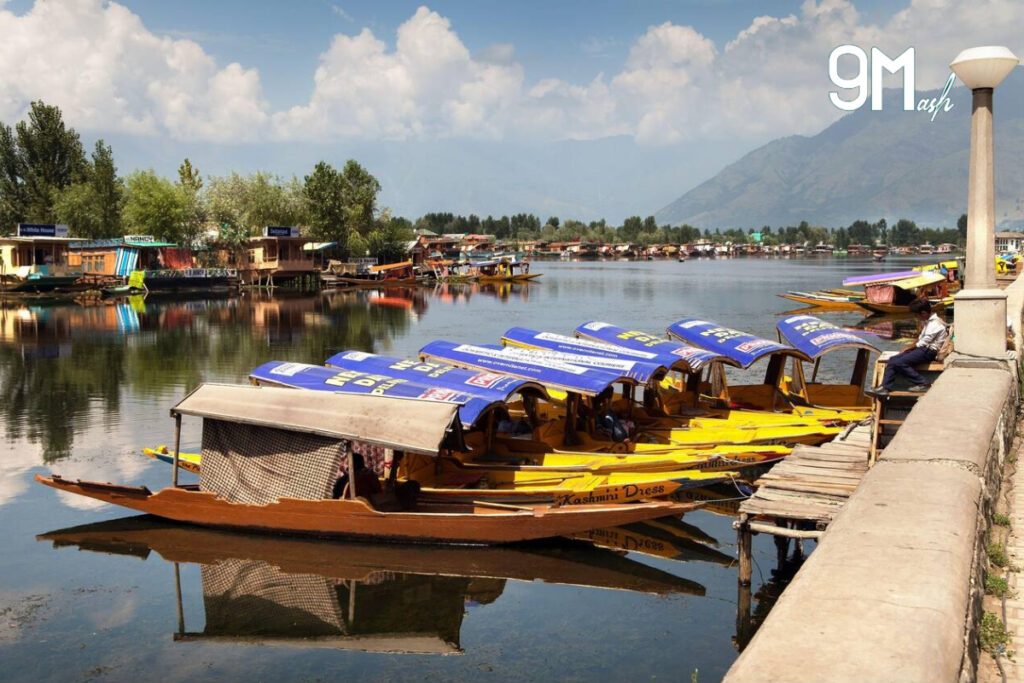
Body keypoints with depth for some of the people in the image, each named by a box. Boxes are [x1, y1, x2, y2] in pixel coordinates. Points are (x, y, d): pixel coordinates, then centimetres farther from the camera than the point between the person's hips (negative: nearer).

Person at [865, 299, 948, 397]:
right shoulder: (928, 322, 20)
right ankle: (885, 388, -16)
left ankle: (922, 384, -14)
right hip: (923, 349, 10)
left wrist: (908, 348, -2)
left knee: (899, 362, -24)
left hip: (929, 351, -10)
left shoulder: (935, 324, -13)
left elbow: (923, 342, -14)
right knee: (892, 360, -6)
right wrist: (909, 347, 8)